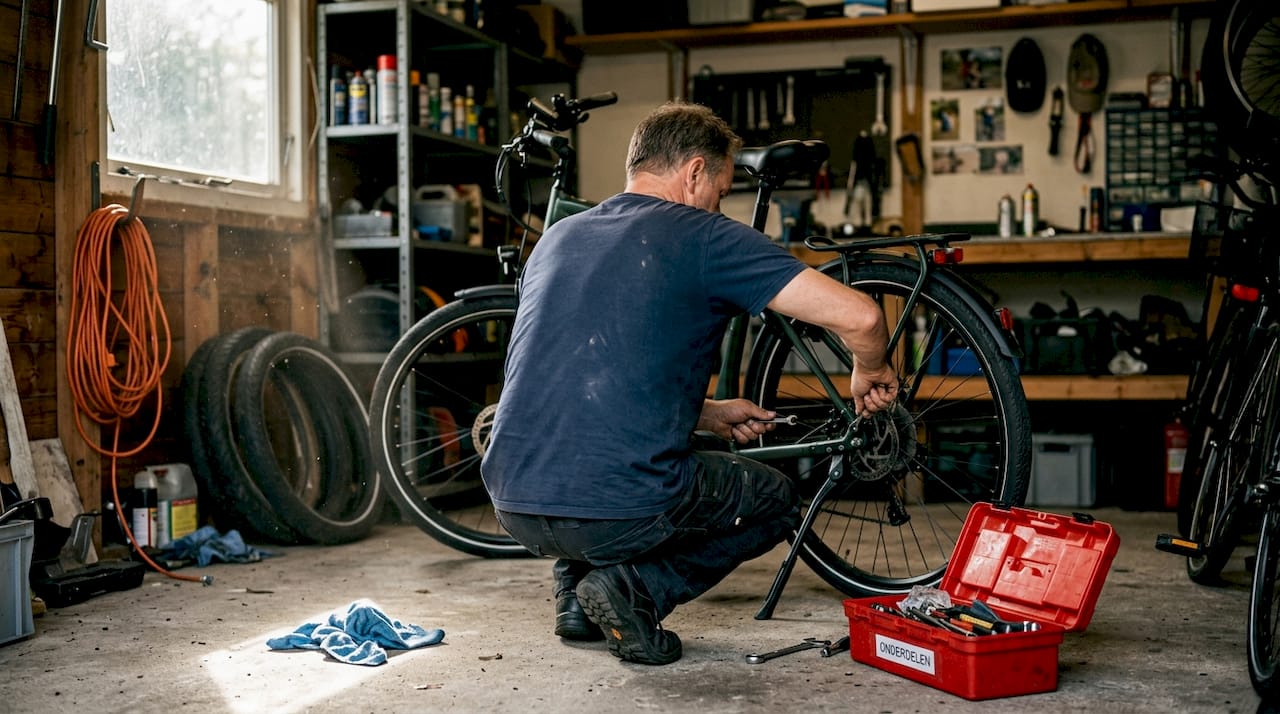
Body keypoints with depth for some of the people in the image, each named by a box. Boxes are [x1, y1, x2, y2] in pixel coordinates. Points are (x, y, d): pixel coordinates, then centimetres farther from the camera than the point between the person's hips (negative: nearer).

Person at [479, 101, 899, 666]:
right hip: (622, 511, -6)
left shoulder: (555, 238, 17)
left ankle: (575, 583, 18)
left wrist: (710, 414, 30)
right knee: (776, 501, 22)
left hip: (514, 506, 6)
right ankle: (638, 588, 1)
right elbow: (857, 316, -10)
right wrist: (869, 373, 13)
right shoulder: (704, 238, -3)